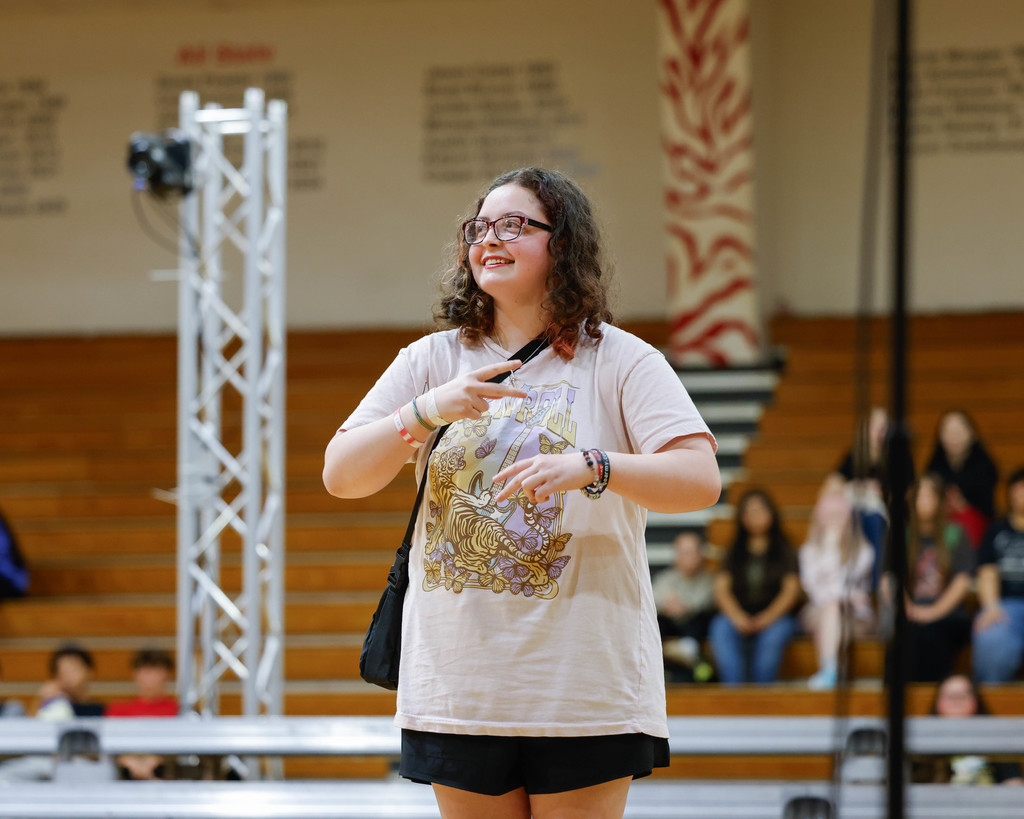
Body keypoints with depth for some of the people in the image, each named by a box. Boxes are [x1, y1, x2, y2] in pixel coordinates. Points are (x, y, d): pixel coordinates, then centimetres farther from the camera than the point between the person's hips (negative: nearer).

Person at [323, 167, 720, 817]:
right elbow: (340, 476, 1)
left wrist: (591, 468, -28)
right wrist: (427, 411, -16)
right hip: (457, 686, 3)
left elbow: (701, 480, -12)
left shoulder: (622, 362, 0)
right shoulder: (430, 361, 9)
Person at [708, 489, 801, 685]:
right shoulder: (733, 553, 19)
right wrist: (737, 617, -14)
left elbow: (791, 590, 4)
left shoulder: (784, 551, 14)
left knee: (773, 636, -36)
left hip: (775, 616, -1)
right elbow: (721, 590, 7)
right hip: (738, 615, 1)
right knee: (721, 631, -33)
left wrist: (767, 618, -14)